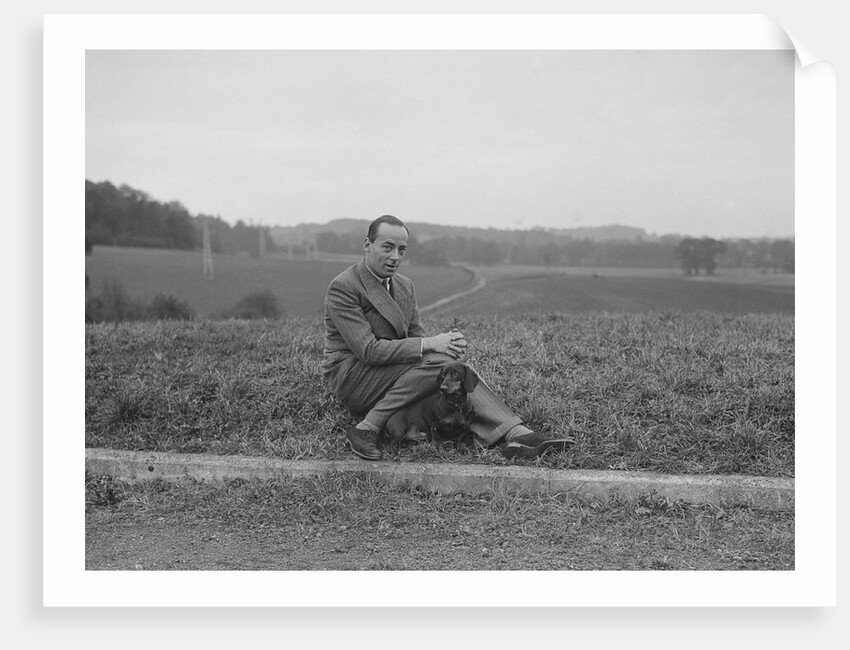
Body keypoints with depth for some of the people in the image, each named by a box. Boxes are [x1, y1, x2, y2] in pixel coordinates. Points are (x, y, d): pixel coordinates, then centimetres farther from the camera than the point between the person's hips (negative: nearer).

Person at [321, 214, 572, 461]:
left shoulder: (404, 285, 13)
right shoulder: (343, 287, -13)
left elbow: (416, 335, 13)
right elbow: (368, 349, -21)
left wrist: (445, 342, -12)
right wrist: (429, 344, -26)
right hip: (350, 375, -7)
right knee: (442, 361, -26)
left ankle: (516, 435, -30)